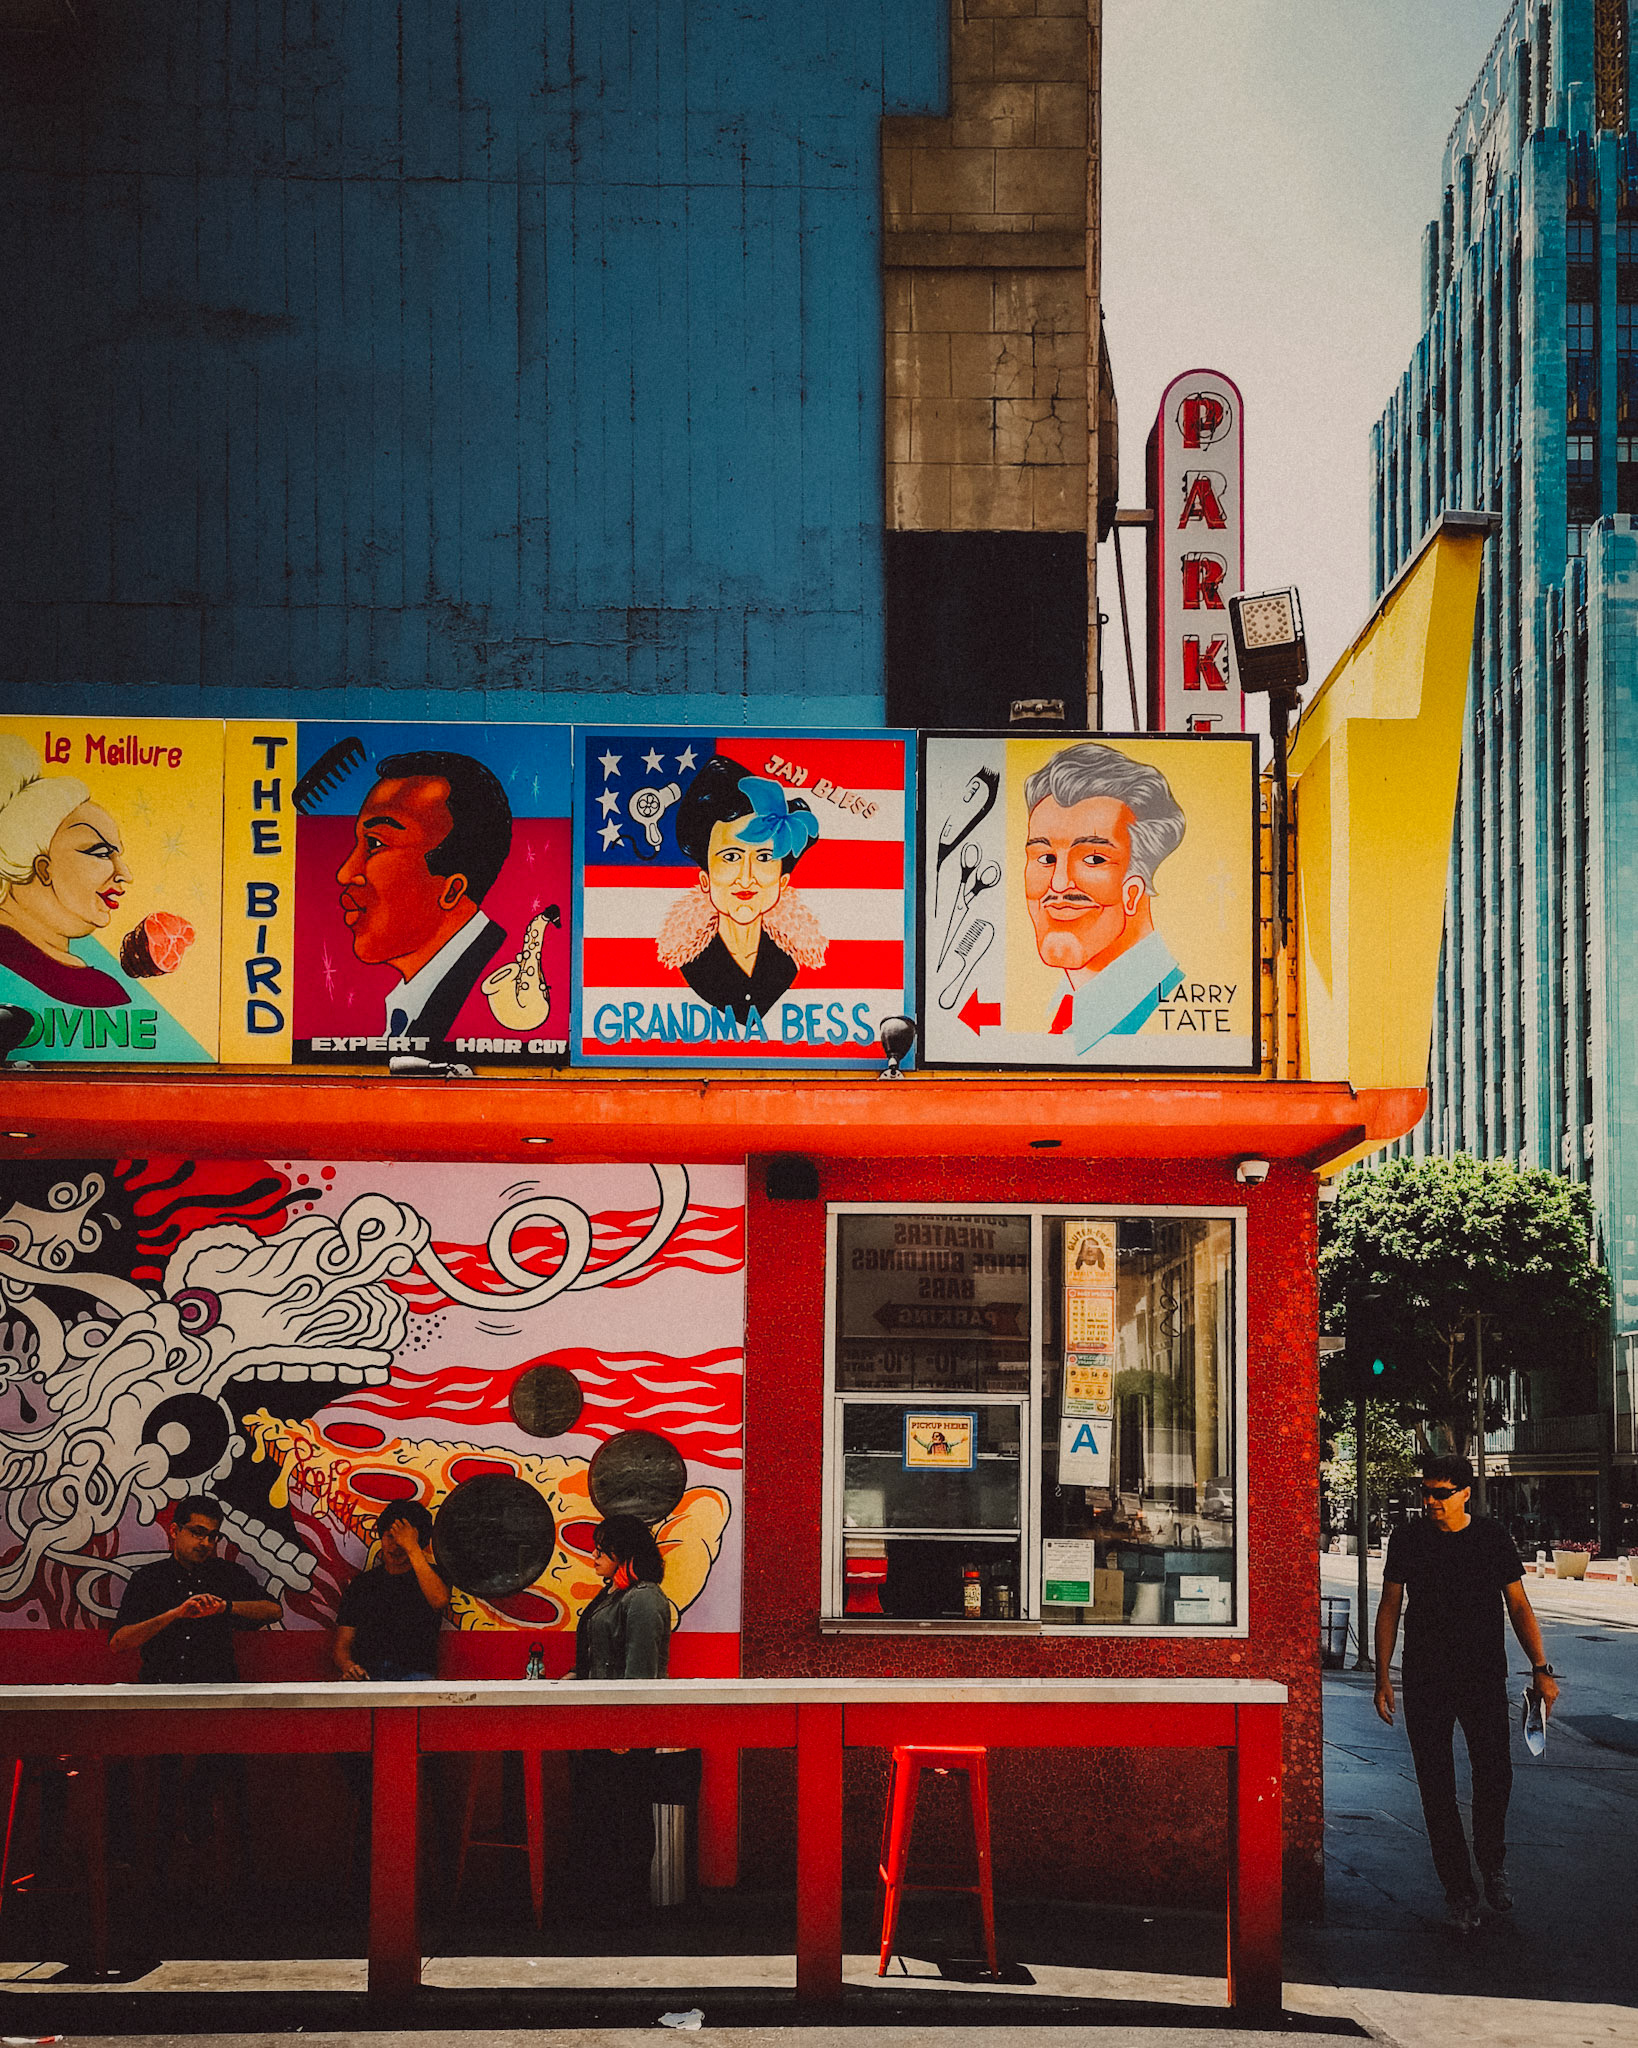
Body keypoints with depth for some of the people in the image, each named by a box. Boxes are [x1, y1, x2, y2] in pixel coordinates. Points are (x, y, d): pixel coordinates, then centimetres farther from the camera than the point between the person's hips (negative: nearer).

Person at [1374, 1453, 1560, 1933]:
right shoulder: (1407, 1539, 3)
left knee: (1495, 1774, -7)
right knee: (1436, 1788, 0)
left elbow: (1518, 1606, 6)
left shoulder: (1492, 1537, 2)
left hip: (1484, 1677, -1)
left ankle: (1492, 1864, 19)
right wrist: (1382, 1677, 4)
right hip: (1425, 1681, 1)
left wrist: (1540, 1668, -2)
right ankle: (1458, 1891, 10)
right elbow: (1389, 1607, 8)